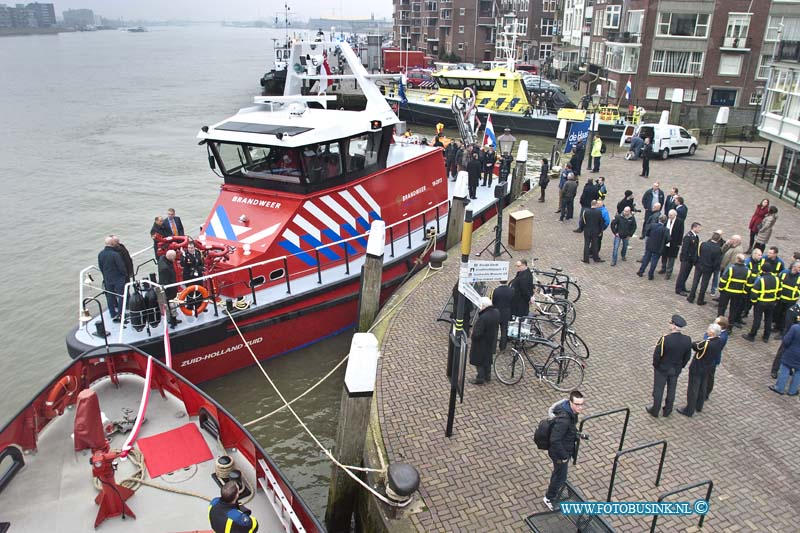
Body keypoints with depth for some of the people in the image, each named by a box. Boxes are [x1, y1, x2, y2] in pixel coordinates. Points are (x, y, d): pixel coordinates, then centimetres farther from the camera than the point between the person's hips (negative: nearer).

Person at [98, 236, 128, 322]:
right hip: (118, 278, -6)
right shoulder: (115, 254, -23)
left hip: (107, 279, 6)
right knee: (121, 296, 5)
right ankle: (120, 314, 4)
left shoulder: (100, 254, -3)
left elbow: (100, 267, 7)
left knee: (110, 297, 14)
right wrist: (125, 274, 0)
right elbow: (121, 267, -19)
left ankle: (113, 315, 22)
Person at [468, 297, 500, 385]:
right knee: (488, 358, 26)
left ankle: (480, 379, 26)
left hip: (482, 343, -8)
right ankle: (488, 375, 41)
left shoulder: (483, 318, -36)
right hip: (492, 341, 8)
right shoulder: (496, 312, -11)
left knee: (479, 361, 13)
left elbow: (477, 334, -31)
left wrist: (472, 336, -12)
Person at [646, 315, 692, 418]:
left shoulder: (664, 339, -31)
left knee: (658, 390, 15)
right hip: (676, 370, 4)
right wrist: (680, 366, 14)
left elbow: (657, 355, -21)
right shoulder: (687, 340, -16)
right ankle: (667, 411, 39)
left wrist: (655, 365, -2)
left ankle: (655, 411, 31)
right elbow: (687, 356, -2)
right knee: (671, 390, 22)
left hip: (662, 369, -4)